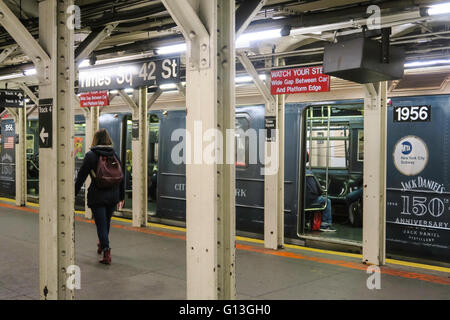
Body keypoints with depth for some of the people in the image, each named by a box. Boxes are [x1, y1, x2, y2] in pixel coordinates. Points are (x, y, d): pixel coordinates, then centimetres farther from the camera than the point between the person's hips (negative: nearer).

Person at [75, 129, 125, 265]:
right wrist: (121, 197, 17)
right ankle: (102, 245, 40)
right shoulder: (114, 155, 4)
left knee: (101, 224, 1)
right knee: (106, 222, 20)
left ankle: (106, 251, -9)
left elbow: (81, 177, -8)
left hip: (97, 196, -4)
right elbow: (121, 178, 8)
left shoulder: (90, 155, -7)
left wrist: (73, 194, -1)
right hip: (112, 196, 4)